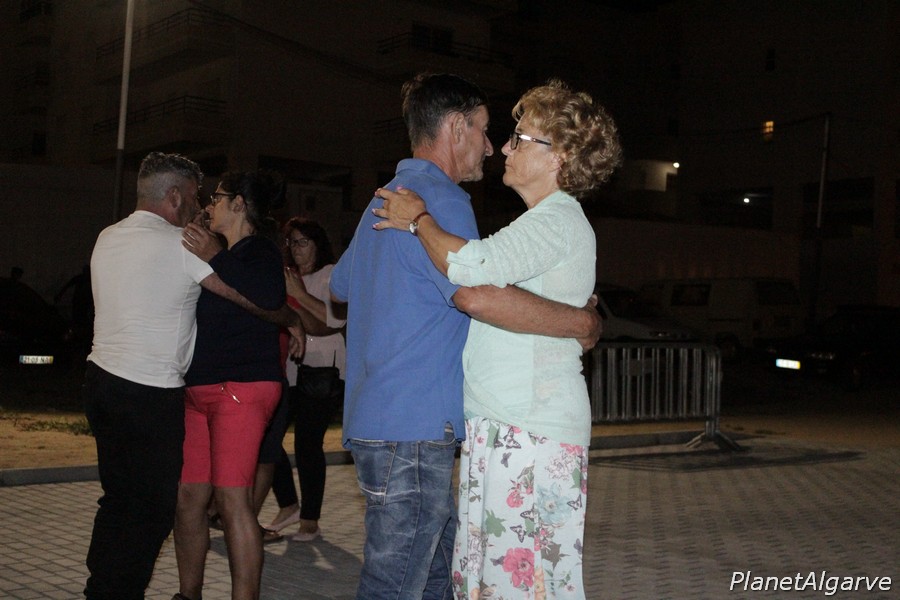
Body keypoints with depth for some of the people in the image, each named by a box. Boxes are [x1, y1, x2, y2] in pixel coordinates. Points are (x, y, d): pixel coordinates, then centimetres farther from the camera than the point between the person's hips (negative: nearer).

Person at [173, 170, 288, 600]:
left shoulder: (260, 253, -6)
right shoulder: (227, 255, 21)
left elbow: (268, 300, -28)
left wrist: (214, 260, -24)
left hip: (241, 387, -9)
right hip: (200, 388, 9)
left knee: (233, 499, -11)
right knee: (188, 495, 8)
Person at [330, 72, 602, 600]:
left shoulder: (389, 198, 19)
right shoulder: (440, 197, -13)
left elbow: (339, 286, 33)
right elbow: (477, 294, -29)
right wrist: (581, 322, -19)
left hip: (377, 419, 10)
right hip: (412, 429, -10)